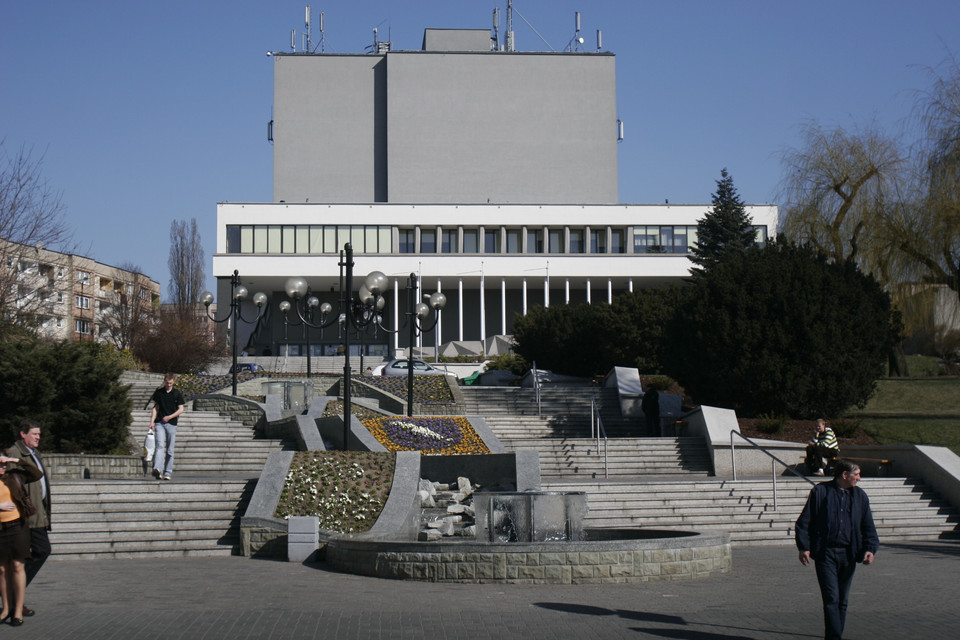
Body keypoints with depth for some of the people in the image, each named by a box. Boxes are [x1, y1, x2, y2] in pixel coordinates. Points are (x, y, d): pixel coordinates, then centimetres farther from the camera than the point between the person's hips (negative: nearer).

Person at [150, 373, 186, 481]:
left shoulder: (177, 393, 3)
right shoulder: (159, 392, 8)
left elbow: (181, 409, 1)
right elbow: (155, 407, 12)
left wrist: (169, 417, -11)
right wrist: (152, 421, 2)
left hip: (172, 424, 0)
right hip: (159, 423, 0)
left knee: (170, 450, 4)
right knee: (160, 446, -16)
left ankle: (168, 472, 10)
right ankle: (157, 469, -31)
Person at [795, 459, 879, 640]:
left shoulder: (860, 496, 11)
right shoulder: (820, 492, 0)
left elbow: (868, 527, 14)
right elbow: (804, 521, 1)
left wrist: (870, 548, -2)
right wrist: (803, 547, -8)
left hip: (848, 554, 4)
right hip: (825, 553, -4)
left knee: (842, 600, 9)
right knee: (831, 598, -12)